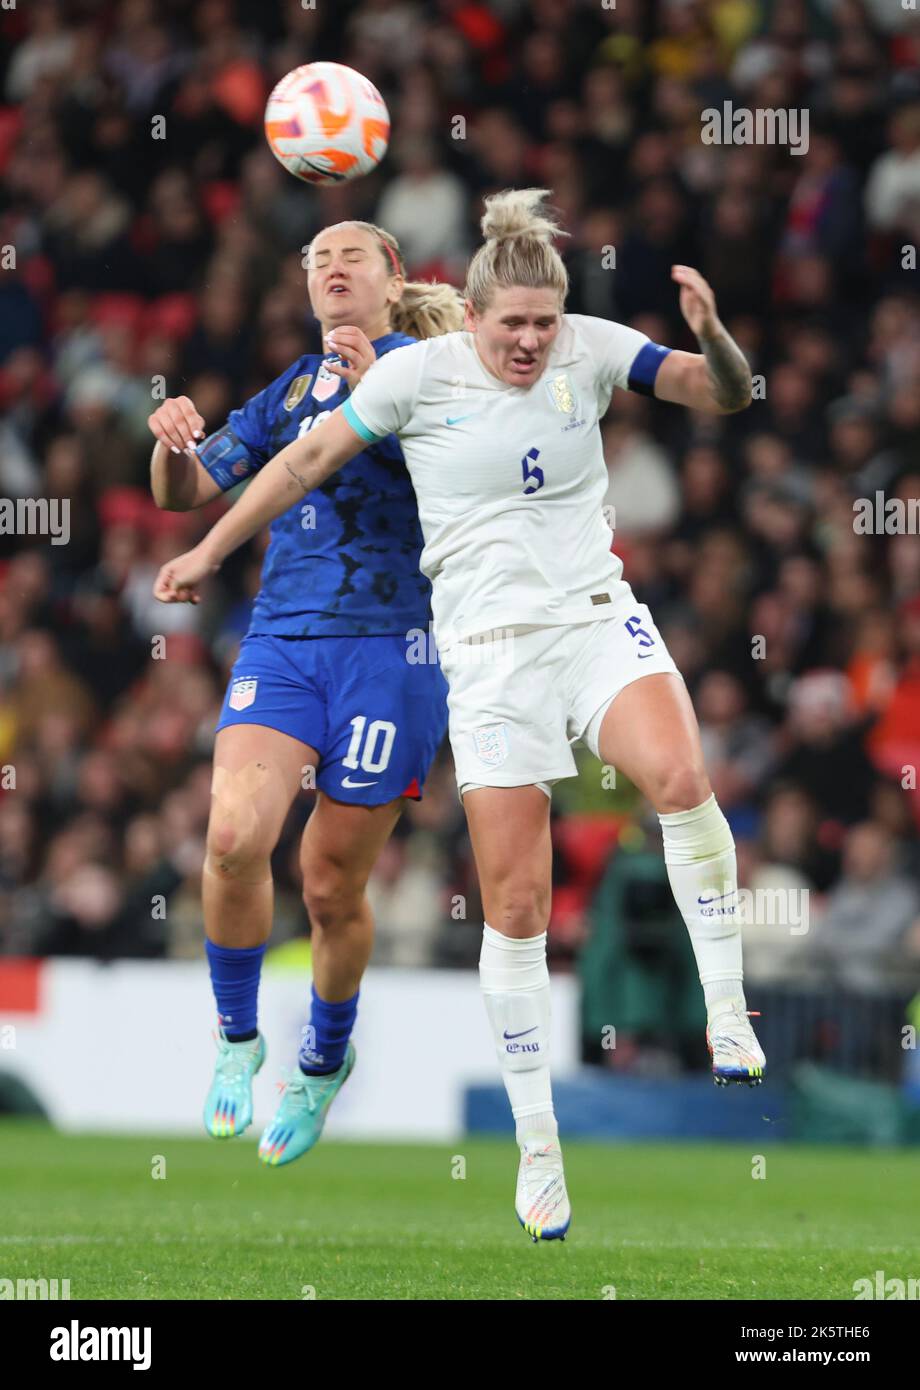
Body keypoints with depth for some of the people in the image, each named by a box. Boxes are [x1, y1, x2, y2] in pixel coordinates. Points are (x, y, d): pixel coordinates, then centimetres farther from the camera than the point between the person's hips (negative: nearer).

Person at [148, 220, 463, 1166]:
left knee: (332, 886, 2)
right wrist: (172, 443, -6)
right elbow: (186, 492, 18)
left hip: (389, 644, -3)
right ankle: (236, 1041, -1)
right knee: (233, 836, -21)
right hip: (281, 642, 3)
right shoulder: (291, 388, 18)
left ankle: (324, 1058, 28)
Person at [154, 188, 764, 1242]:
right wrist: (210, 552, 13)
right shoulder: (417, 373, -3)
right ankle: (536, 1148, 8)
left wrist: (712, 335, -21)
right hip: (490, 652, -1)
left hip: (599, 620, 1)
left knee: (679, 777, -32)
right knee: (515, 907, -3)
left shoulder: (591, 351, 0)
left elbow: (724, 396, 0)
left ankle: (728, 1013, -17)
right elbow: (308, 458, 8)